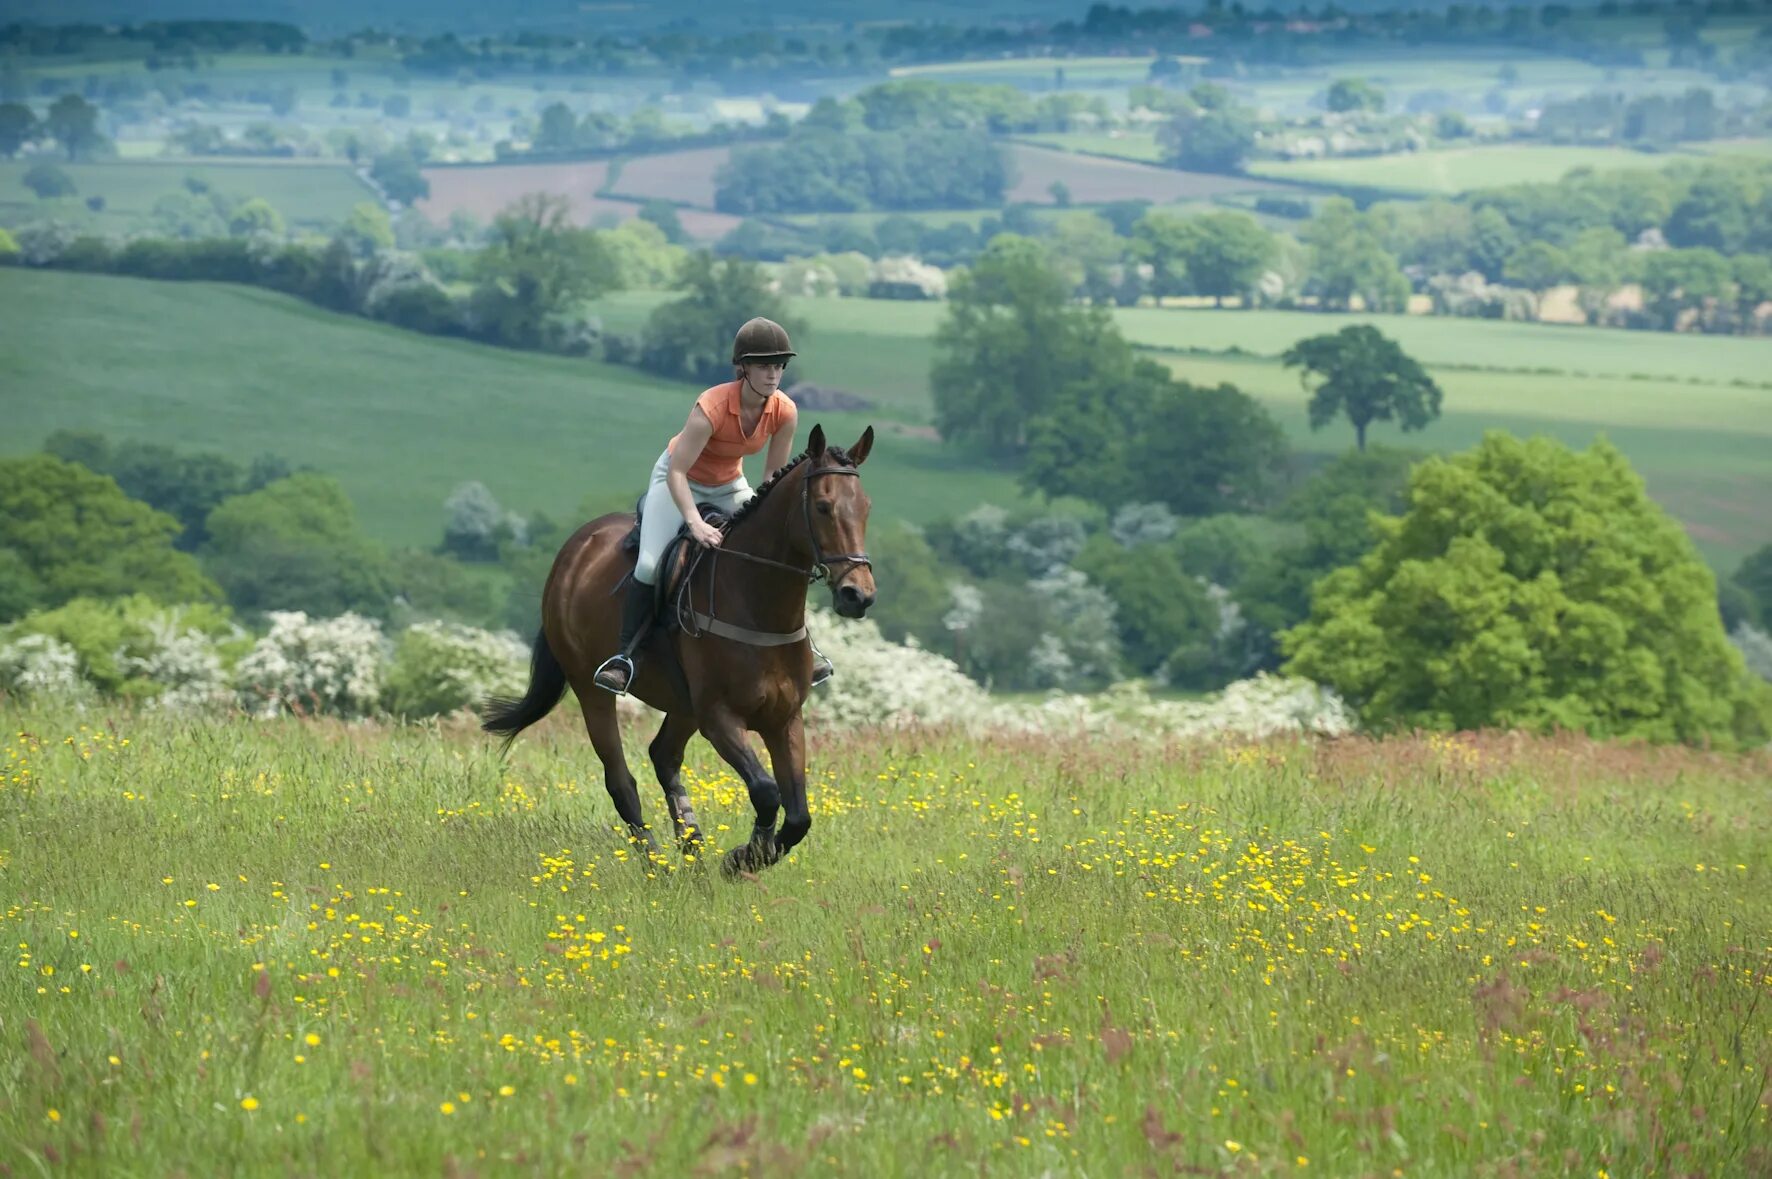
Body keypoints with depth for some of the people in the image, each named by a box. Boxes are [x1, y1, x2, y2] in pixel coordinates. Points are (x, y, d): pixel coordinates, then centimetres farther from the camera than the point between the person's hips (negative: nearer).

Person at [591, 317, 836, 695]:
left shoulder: (785, 412, -19)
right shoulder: (712, 407, -35)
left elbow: (776, 478, -5)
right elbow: (676, 472, -35)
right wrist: (695, 522, -45)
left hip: (729, 486, 5)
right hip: (678, 480, -5)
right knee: (650, 565, -22)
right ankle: (625, 655, -10)